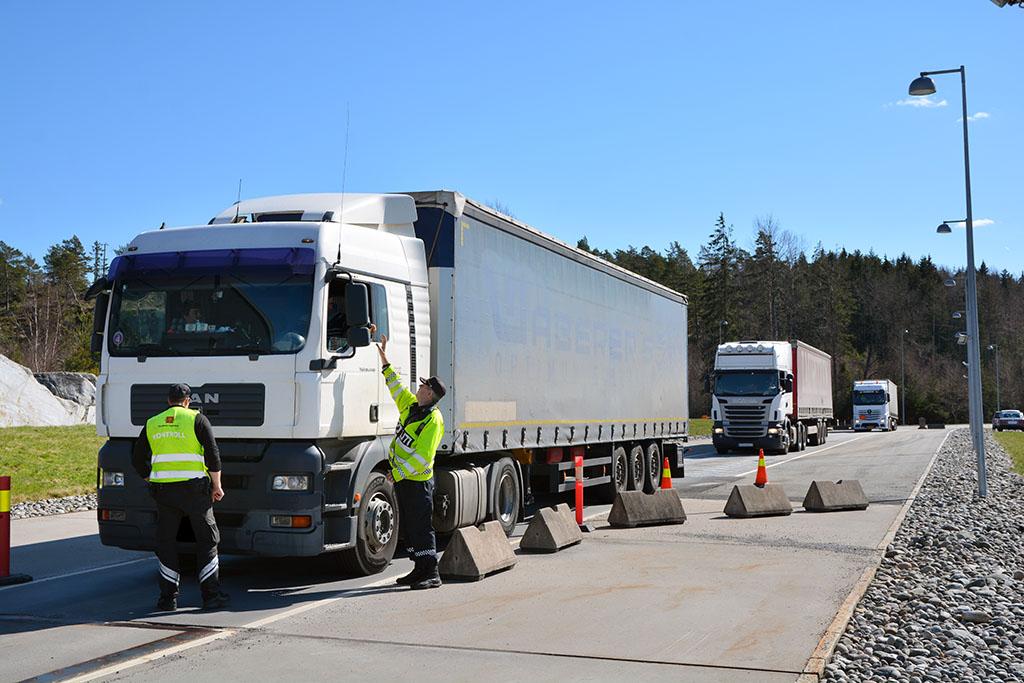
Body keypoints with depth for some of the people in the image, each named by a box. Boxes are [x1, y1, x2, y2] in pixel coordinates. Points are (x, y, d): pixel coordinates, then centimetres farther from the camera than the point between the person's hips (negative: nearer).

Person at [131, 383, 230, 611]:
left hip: (162, 490, 3)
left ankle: (168, 598, 8)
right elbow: (212, 454, -6)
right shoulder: (197, 419, 1)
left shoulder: (152, 424, 12)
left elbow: (137, 459, 13)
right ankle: (211, 595, 5)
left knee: (166, 542, 10)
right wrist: (216, 486, 0)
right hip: (194, 488, -3)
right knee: (207, 540, 6)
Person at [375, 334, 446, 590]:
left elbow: (423, 456, -22)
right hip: (402, 479, 9)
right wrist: (384, 358, 21)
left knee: (422, 527, -8)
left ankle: (432, 574, -4)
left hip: (418, 481, -9)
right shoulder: (411, 406, 8)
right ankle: (420, 569, 20)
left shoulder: (433, 420, -17)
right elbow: (395, 385, 23)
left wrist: (398, 473, -20)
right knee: (408, 526, 12)